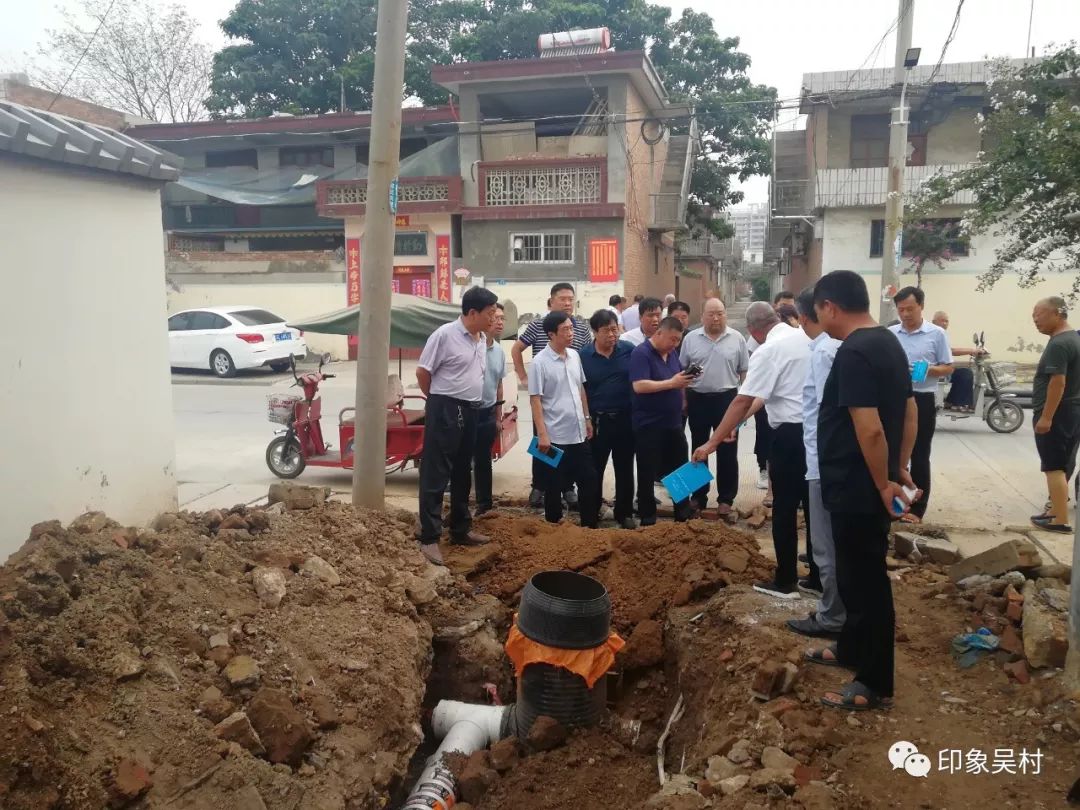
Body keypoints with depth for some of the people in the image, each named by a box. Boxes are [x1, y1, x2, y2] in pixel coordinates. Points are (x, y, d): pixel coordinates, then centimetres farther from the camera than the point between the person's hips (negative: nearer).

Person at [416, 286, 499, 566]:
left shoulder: (481, 339, 9)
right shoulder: (445, 335, -14)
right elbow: (422, 372, -9)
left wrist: (469, 402, 16)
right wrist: (439, 399, 3)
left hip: (470, 411, 8)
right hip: (445, 411, -8)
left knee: (462, 474, 16)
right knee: (435, 475, -4)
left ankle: (460, 529, 28)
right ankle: (429, 538, -1)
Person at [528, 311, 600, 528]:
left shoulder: (574, 356, 6)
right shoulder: (540, 362, -13)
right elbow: (535, 400, -13)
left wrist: (587, 418, 15)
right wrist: (542, 434, -17)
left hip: (578, 433, 6)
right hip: (555, 436, -6)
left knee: (589, 479, 10)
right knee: (555, 484, 6)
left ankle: (590, 523, 23)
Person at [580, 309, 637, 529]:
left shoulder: (629, 350, -4)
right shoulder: (583, 356, -6)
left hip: (625, 419, 1)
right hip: (597, 421, -1)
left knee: (624, 469, 12)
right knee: (594, 470, 10)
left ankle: (625, 513, 26)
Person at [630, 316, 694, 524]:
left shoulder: (672, 352, 9)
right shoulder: (641, 353, -15)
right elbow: (639, 386, -25)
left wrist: (685, 380, -5)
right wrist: (672, 383, -26)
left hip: (673, 423, 8)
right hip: (649, 425, -8)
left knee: (679, 469, 15)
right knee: (648, 473, 2)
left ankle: (683, 513, 28)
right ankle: (647, 517, 13)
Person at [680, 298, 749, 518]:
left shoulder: (737, 339, -1)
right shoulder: (690, 339, 1)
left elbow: (744, 372, 4)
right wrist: (683, 399, 1)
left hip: (727, 399, -1)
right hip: (698, 399, 1)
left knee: (727, 451, 4)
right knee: (698, 450, 11)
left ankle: (726, 499, 14)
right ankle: (698, 496, 22)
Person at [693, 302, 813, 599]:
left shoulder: (767, 352, -12)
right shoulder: (807, 337, 9)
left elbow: (743, 401, -17)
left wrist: (712, 443, -14)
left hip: (791, 434, -7)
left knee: (785, 509, 4)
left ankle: (785, 581, 12)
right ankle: (818, 578, 23)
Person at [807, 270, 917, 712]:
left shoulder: (853, 353, -22)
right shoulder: (889, 342, 9)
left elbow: (870, 429, -28)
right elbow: (909, 412, 15)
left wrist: (883, 484, -17)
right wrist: (901, 468, 19)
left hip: (857, 488, -10)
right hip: (868, 486, 10)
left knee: (866, 580, 2)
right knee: (857, 574, 23)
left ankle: (876, 684, 15)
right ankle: (851, 649, 40)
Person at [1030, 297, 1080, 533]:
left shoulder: (1058, 344, -19)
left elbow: (1058, 382, -25)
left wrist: (1046, 417, -24)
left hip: (1056, 414, -10)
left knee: (1054, 467, -5)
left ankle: (1060, 520, -4)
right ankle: (1058, 508, 26)